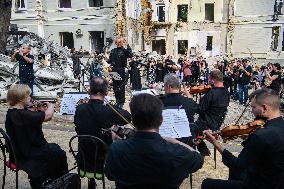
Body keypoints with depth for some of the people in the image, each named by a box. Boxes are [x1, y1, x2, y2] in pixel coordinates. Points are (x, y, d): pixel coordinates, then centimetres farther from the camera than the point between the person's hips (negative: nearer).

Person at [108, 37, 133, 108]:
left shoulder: (124, 51, -2)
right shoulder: (113, 51, 12)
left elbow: (130, 55, -22)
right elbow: (110, 60, 16)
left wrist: (127, 45, -22)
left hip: (121, 70, -5)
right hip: (114, 70, 5)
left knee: (121, 87, -1)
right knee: (115, 86, 11)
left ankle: (121, 102, 9)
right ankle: (117, 100, 25)